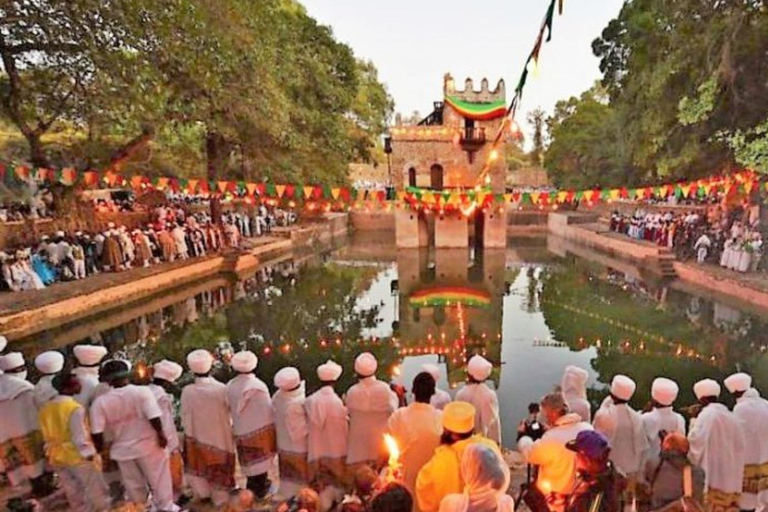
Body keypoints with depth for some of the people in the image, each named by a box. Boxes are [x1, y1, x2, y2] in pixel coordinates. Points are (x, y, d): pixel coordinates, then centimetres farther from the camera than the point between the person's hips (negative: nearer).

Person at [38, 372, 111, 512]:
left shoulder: (45, 408, 2)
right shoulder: (75, 408, -23)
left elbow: (47, 435, 9)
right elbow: (80, 436, -21)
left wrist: (53, 452, 18)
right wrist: (89, 454, -11)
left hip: (56, 457, 8)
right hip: (78, 456, -7)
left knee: (74, 495, 19)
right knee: (97, 493, 9)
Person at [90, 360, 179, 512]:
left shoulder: (100, 401, -10)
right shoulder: (142, 391, -17)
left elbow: (97, 432, -9)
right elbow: (154, 418, -21)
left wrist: (100, 449, 7)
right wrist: (161, 434, -7)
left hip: (122, 449, 3)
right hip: (148, 445, -2)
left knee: (133, 485, 21)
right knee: (159, 479, 15)